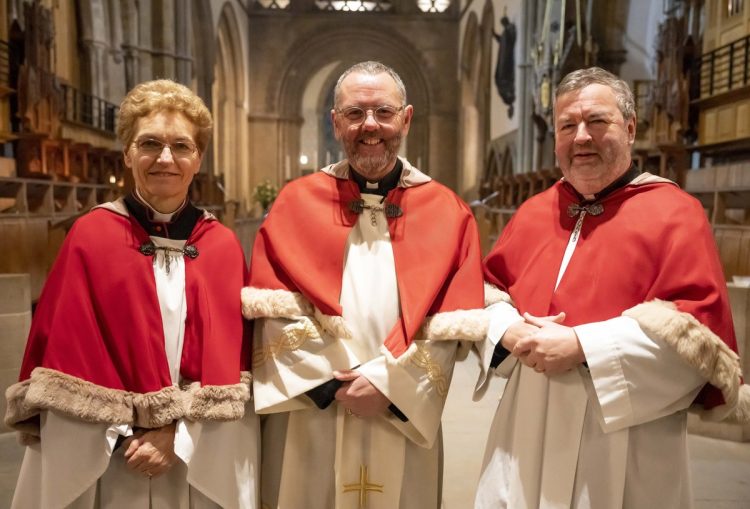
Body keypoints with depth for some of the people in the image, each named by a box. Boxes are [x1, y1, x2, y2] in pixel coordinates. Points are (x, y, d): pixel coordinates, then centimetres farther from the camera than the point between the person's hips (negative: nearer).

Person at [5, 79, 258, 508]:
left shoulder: (223, 245, -1)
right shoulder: (90, 236, -6)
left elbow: (229, 359, -2)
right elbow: (64, 351, -6)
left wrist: (179, 433, -11)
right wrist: (127, 434, -10)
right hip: (106, 462, -1)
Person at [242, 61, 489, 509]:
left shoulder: (447, 212, 2)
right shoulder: (296, 203, 1)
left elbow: (454, 327, -3)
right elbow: (275, 315, -4)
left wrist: (390, 384, -11)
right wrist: (328, 383, -12)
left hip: (404, 419, 1)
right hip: (308, 421, 0)